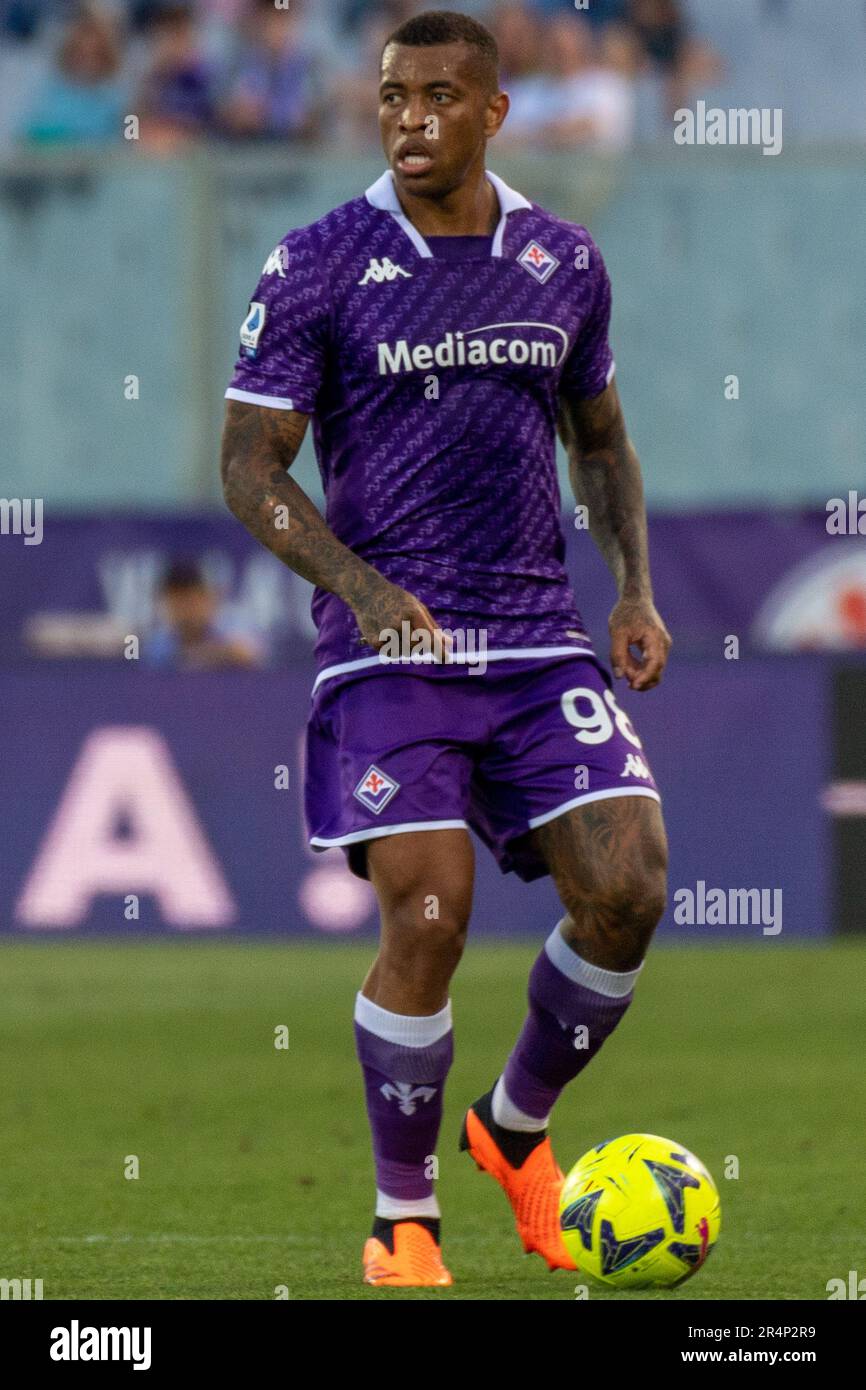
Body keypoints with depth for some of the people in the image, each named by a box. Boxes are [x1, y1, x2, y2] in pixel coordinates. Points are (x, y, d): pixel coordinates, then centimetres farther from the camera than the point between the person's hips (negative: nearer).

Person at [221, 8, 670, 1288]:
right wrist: (359, 587, -18)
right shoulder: (320, 267, -4)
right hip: (389, 652, -4)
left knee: (627, 891, -10)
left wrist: (635, 590, 8)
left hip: (542, 642, 4)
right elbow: (250, 465, -4)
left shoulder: (564, 263, 8)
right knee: (430, 916, -15)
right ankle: (402, 1220, 3)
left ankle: (515, 1131, 17)